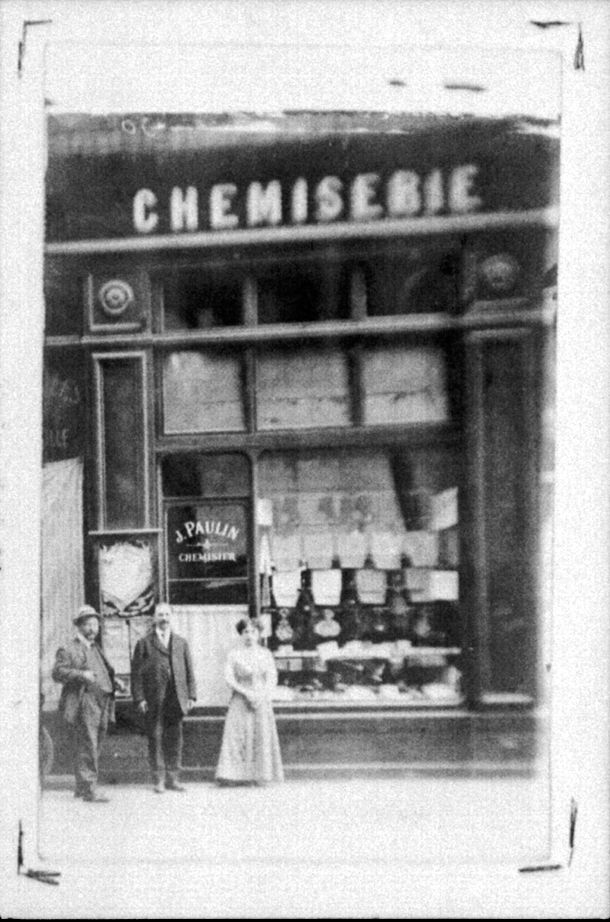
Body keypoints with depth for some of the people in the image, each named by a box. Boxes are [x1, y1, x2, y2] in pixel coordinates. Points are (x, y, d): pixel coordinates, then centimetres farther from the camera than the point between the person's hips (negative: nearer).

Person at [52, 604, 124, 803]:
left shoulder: (96, 650, 24)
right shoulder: (69, 650, -1)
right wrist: (81, 675, -25)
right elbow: (57, 672, -12)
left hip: (102, 705, 8)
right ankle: (88, 789, -11)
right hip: (83, 705, -8)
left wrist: (115, 682, 12)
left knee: (94, 748, 12)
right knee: (86, 748, -11)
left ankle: (81, 788, 23)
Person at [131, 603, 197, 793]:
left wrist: (191, 695, 5)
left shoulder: (181, 643, 17)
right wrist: (139, 698, -8)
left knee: (175, 739, 3)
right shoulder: (144, 643, 6)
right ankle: (158, 780, 5)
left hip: (176, 699, 3)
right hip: (153, 700, -3)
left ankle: (172, 779, 11)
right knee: (155, 739, -2)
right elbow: (136, 673, 1)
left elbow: (189, 671, 15)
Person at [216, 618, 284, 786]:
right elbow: (229, 679, -5)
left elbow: (272, 678, 3)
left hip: (262, 702, 2)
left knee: (262, 736, -1)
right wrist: (246, 693, -15)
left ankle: (259, 775, 3)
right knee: (238, 736, -9)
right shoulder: (234, 654, 2)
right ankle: (237, 775, -10)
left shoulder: (266, 654, 9)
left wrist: (261, 696, -12)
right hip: (240, 702, -2)